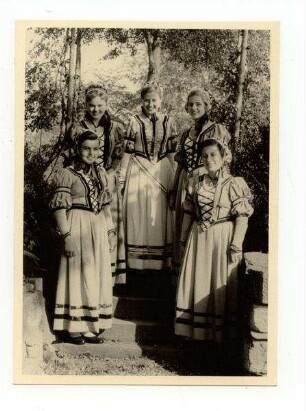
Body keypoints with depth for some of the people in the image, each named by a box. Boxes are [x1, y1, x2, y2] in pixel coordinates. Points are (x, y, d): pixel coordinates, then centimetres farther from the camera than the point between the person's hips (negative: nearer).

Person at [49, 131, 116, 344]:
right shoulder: (67, 174, -7)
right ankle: (75, 327, 9)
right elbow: (59, 207, -11)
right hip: (77, 230, -6)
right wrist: (67, 236, -17)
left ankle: (90, 326, 18)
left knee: (97, 277, 8)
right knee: (77, 276, -1)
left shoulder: (101, 173, 11)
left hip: (99, 230, 6)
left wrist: (111, 231, 11)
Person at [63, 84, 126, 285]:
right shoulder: (77, 128, 3)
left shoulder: (116, 129, 7)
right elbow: (69, 158, 5)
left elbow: (120, 158, 8)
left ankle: (110, 274, 9)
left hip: (109, 183, 1)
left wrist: (109, 173, -6)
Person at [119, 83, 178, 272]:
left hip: (162, 173, 2)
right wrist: (122, 177, -1)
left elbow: (172, 153, 8)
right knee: (139, 215, 2)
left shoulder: (169, 122, 5)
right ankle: (138, 262, 10)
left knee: (160, 216, 6)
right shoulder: (135, 122, -1)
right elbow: (127, 151, 0)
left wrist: (174, 178, 6)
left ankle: (160, 261, 16)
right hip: (138, 173, -2)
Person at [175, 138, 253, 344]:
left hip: (222, 238, -4)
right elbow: (189, 213, 11)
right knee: (196, 282, 9)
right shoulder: (196, 182, 6)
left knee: (220, 285, 4)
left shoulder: (234, 184, -9)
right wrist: (184, 239, 12)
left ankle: (221, 332, 18)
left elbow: (242, 217, -11)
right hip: (198, 238, 4)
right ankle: (196, 329, 23)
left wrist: (236, 245, -16)